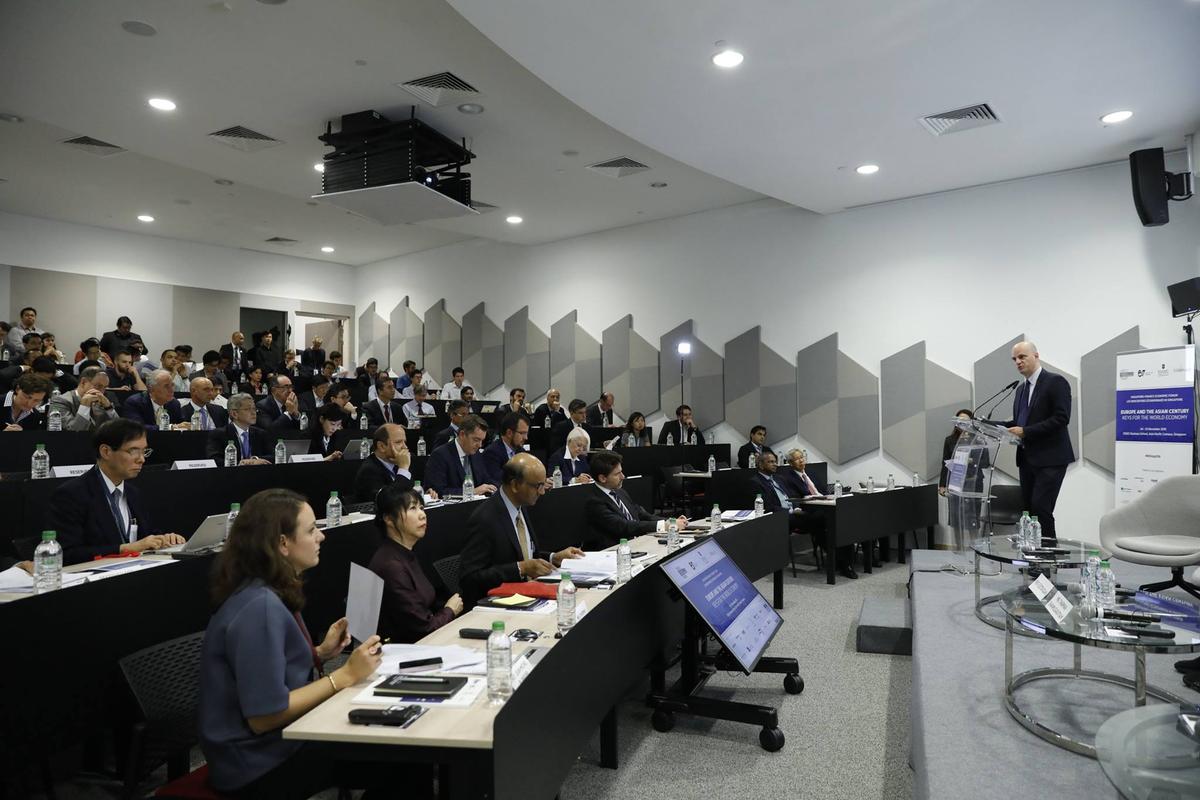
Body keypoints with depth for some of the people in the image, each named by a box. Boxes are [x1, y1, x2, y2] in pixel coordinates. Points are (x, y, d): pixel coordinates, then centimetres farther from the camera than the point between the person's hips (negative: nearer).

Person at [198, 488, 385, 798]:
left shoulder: (270, 593, 4)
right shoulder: (260, 607, -26)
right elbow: (264, 715, -26)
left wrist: (320, 653, -1)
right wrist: (345, 675, -23)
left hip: (275, 740, 9)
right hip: (259, 766, -9)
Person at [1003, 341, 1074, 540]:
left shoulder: (1056, 382, -7)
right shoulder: (1021, 388, 17)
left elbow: (1061, 418, -17)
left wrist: (1025, 431, -21)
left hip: (1050, 458, -8)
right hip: (1027, 457, 8)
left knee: (1041, 508, -13)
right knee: (1028, 509, 7)